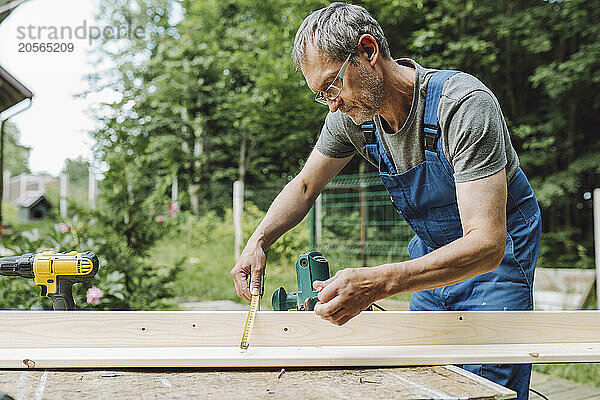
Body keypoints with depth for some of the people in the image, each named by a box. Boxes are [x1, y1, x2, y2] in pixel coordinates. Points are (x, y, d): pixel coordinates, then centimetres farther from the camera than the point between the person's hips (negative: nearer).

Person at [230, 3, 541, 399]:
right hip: (432, 252, 6)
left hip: (497, 255, -5)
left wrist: (377, 283, -50)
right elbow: (304, 186, 5)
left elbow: (486, 245, -39)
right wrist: (257, 242, -13)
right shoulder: (352, 114, -12)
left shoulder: (464, 105, -32)